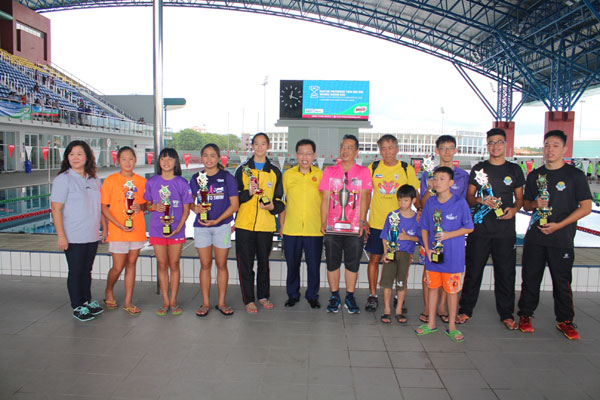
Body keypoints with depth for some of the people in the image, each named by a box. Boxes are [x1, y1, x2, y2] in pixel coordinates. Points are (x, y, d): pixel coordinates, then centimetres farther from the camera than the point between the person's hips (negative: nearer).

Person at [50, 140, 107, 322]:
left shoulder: (94, 180, 9)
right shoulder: (63, 179, -8)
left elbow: (100, 206, 15)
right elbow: (56, 208, -12)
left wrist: (105, 229, 13)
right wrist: (61, 236, -17)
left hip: (92, 236, 5)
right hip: (74, 237, -5)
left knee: (87, 270, 16)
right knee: (76, 271, 4)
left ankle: (87, 301, 29)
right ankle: (77, 307, 16)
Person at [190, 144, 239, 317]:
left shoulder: (227, 177, -1)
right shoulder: (196, 178, 7)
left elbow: (234, 204, -4)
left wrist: (217, 220, -12)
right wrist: (195, 208, -9)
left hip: (222, 226, -2)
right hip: (201, 226, 2)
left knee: (221, 264, 5)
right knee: (205, 265, 6)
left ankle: (222, 302, 16)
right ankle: (205, 303, 16)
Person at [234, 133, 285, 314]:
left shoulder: (275, 172, 9)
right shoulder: (243, 169, 6)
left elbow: (279, 199, 12)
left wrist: (273, 206, -9)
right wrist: (248, 192, -14)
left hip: (266, 225, 1)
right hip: (244, 224, -1)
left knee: (264, 262, 10)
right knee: (245, 263, 2)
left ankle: (263, 296, 26)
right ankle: (249, 300, 13)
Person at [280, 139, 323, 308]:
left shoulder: (321, 175, 1)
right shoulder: (288, 174, 5)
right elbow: (282, 202, 10)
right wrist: (282, 225, 8)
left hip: (314, 229, -1)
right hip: (291, 229, 1)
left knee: (314, 265, 7)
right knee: (292, 264, 11)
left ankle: (312, 296, 25)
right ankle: (293, 295, 29)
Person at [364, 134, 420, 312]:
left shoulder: (407, 169, 1)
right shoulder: (373, 168, 3)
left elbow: (415, 195, 7)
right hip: (376, 223, 0)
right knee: (374, 259, 5)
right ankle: (372, 296, 17)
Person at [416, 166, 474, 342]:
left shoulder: (460, 203, -9)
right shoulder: (430, 203, 2)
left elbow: (469, 228, -4)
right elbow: (424, 228, 8)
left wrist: (449, 235, -17)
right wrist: (427, 248, -3)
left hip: (453, 256, -3)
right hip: (432, 253, 4)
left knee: (452, 290, 7)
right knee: (432, 287, 13)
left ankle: (452, 326, 23)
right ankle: (431, 323, 27)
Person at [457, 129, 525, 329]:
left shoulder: (514, 170, 9)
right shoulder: (478, 169, 6)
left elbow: (519, 198, 13)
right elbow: (469, 198, 7)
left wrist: (514, 209, -8)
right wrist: (481, 200, -14)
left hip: (505, 230, 1)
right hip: (480, 228, -1)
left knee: (506, 273, 5)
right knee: (473, 271, 4)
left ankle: (506, 314, 20)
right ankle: (465, 310, 17)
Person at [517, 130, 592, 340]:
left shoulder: (575, 175, -1)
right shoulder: (535, 175, 9)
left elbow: (586, 207, -4)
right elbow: (525, 204, 16)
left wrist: (558, 225, -12)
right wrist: (535, 204, -8)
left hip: (561, 238, -3)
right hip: (534, 236, 3)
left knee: (562, 281, 4)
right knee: (530, 277, 8)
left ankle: (565, 320, 19)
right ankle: (525, 314, 21)